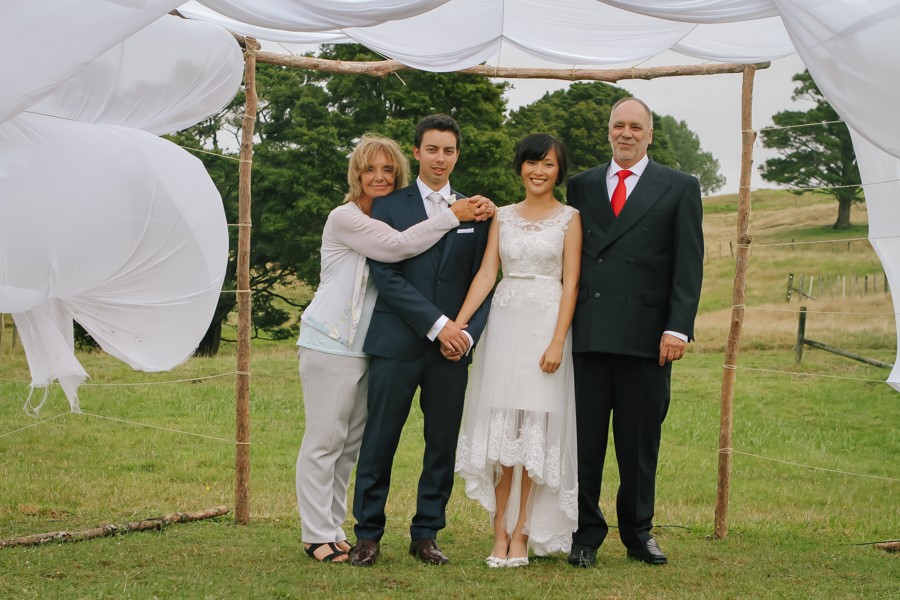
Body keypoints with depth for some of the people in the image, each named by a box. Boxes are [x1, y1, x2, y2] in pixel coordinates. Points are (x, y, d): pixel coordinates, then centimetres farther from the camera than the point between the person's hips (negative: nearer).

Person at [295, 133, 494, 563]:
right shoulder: (345, 218, -10)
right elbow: (396, 247, -23)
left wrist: (477, 214, -10)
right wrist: (452, 215, -18)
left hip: (367, 347, 8)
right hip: (331, 344, -8)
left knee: (351, 443, 10)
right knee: (325, 439, -5)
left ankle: (333, 529, 17)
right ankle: (317, 535, 0)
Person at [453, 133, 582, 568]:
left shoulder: (569, 218, 2)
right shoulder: (503, 217, 12)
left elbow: (570, 284, -4)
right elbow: (486, 275, 5)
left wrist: (557, 342, -13)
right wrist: (457, 324, -7)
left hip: (546, 326, -3)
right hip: (503, 324, 3)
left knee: (536, 431, -2)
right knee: (501, 428, 0)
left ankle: (522, 535, 2)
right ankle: (500, 534, 3)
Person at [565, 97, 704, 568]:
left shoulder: (680, 188, 6)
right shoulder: (581, 186, 14)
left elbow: (689, 263, 0)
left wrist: (677, 327, -9)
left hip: (645, 335, -1)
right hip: (588, 334, 2)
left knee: (640, 441, 7)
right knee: (584, 438, 2)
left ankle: (637, 532, 20)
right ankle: (586, 535, 11)